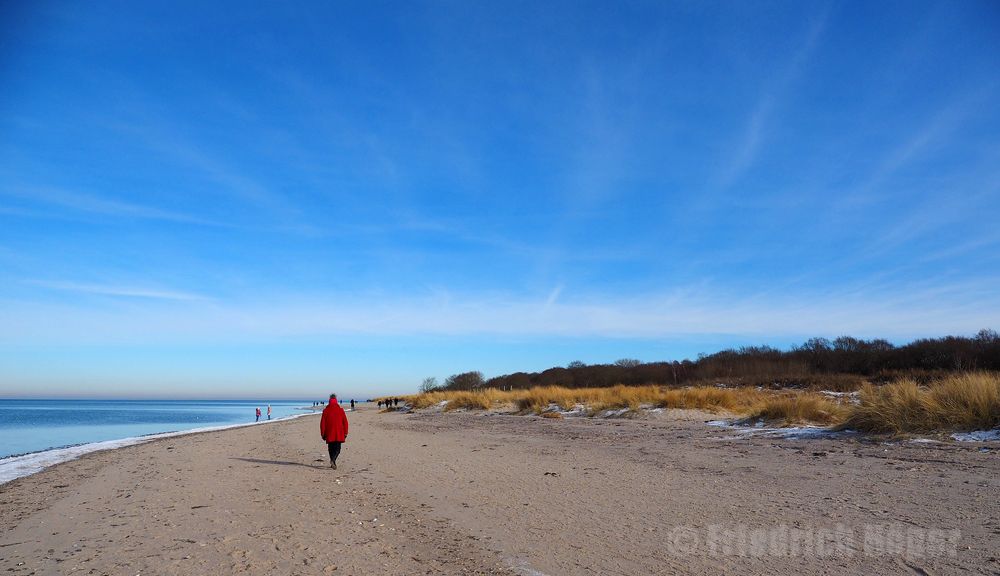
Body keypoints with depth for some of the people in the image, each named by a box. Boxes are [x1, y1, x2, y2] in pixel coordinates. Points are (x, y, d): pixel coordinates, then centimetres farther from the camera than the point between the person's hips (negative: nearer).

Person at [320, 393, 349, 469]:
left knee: (331, 449, 14)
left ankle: (333, 462, 17)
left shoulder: (325, 410, -2)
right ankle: (333, 460, -20)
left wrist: (323, 434, 7)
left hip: (329, 434, 1)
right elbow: (345, 422, -1)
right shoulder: (340, 410, -3)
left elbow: (322, 423, -1)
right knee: (337, 449, 3)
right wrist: (345, 433, 7)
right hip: (339, 434, -1)